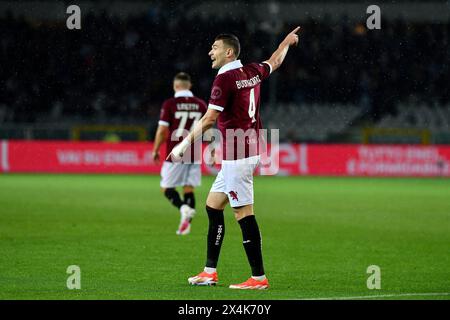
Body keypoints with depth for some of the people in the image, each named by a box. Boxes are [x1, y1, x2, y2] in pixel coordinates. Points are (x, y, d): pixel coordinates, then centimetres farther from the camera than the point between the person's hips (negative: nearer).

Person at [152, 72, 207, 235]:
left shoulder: (170, 104, -7)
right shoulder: (201, 104, 5)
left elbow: (162, 130, -8)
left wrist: (155, 151, 2)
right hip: (194, 154, 4)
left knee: (166, 188, 6)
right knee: (189, 188, 9)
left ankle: (183, 208, -20)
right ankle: (186, 223, -2)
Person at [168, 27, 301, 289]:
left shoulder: (225, 78, -14)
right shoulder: (252, 72, 11)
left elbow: (209, 119, -19)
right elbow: (275, 62, 32)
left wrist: (185, 144, -15)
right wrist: (287, 41, 50)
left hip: (237, 156, -10)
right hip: (250, 151, 10)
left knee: (244, 213, -8)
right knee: (213, 206, 14)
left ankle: (259, 277, -7)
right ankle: (210, 272, 17)